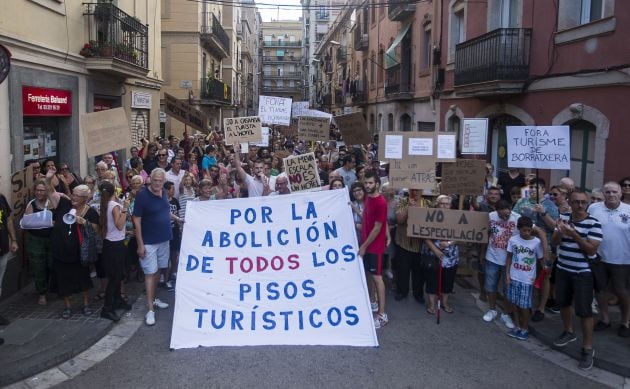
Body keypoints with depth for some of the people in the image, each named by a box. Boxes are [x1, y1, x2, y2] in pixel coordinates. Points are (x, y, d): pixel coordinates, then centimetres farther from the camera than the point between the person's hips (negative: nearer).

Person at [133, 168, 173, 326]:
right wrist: (140, 244, -17)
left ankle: (153, 299, 32)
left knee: (157, 270, 17)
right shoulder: (142, 195, -16)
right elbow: (136, 220, -15)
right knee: (150, 273, -5)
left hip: (164, 239, 6)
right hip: (149, 242, -6)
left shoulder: (164, 193, 3)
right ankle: (150, 310, -1)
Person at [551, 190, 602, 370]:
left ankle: (588, 349, 10)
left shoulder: (594, 223, -14)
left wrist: (574, 234, -27)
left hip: (583, 273, -5)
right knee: (563, 303, 19)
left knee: (584, 311, -2)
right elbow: (555, 242, 4)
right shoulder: (564, 218, 1)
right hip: (562, 269, 5)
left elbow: (591, 250, -17)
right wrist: (560, 231, -17)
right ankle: (568, 332, 42)